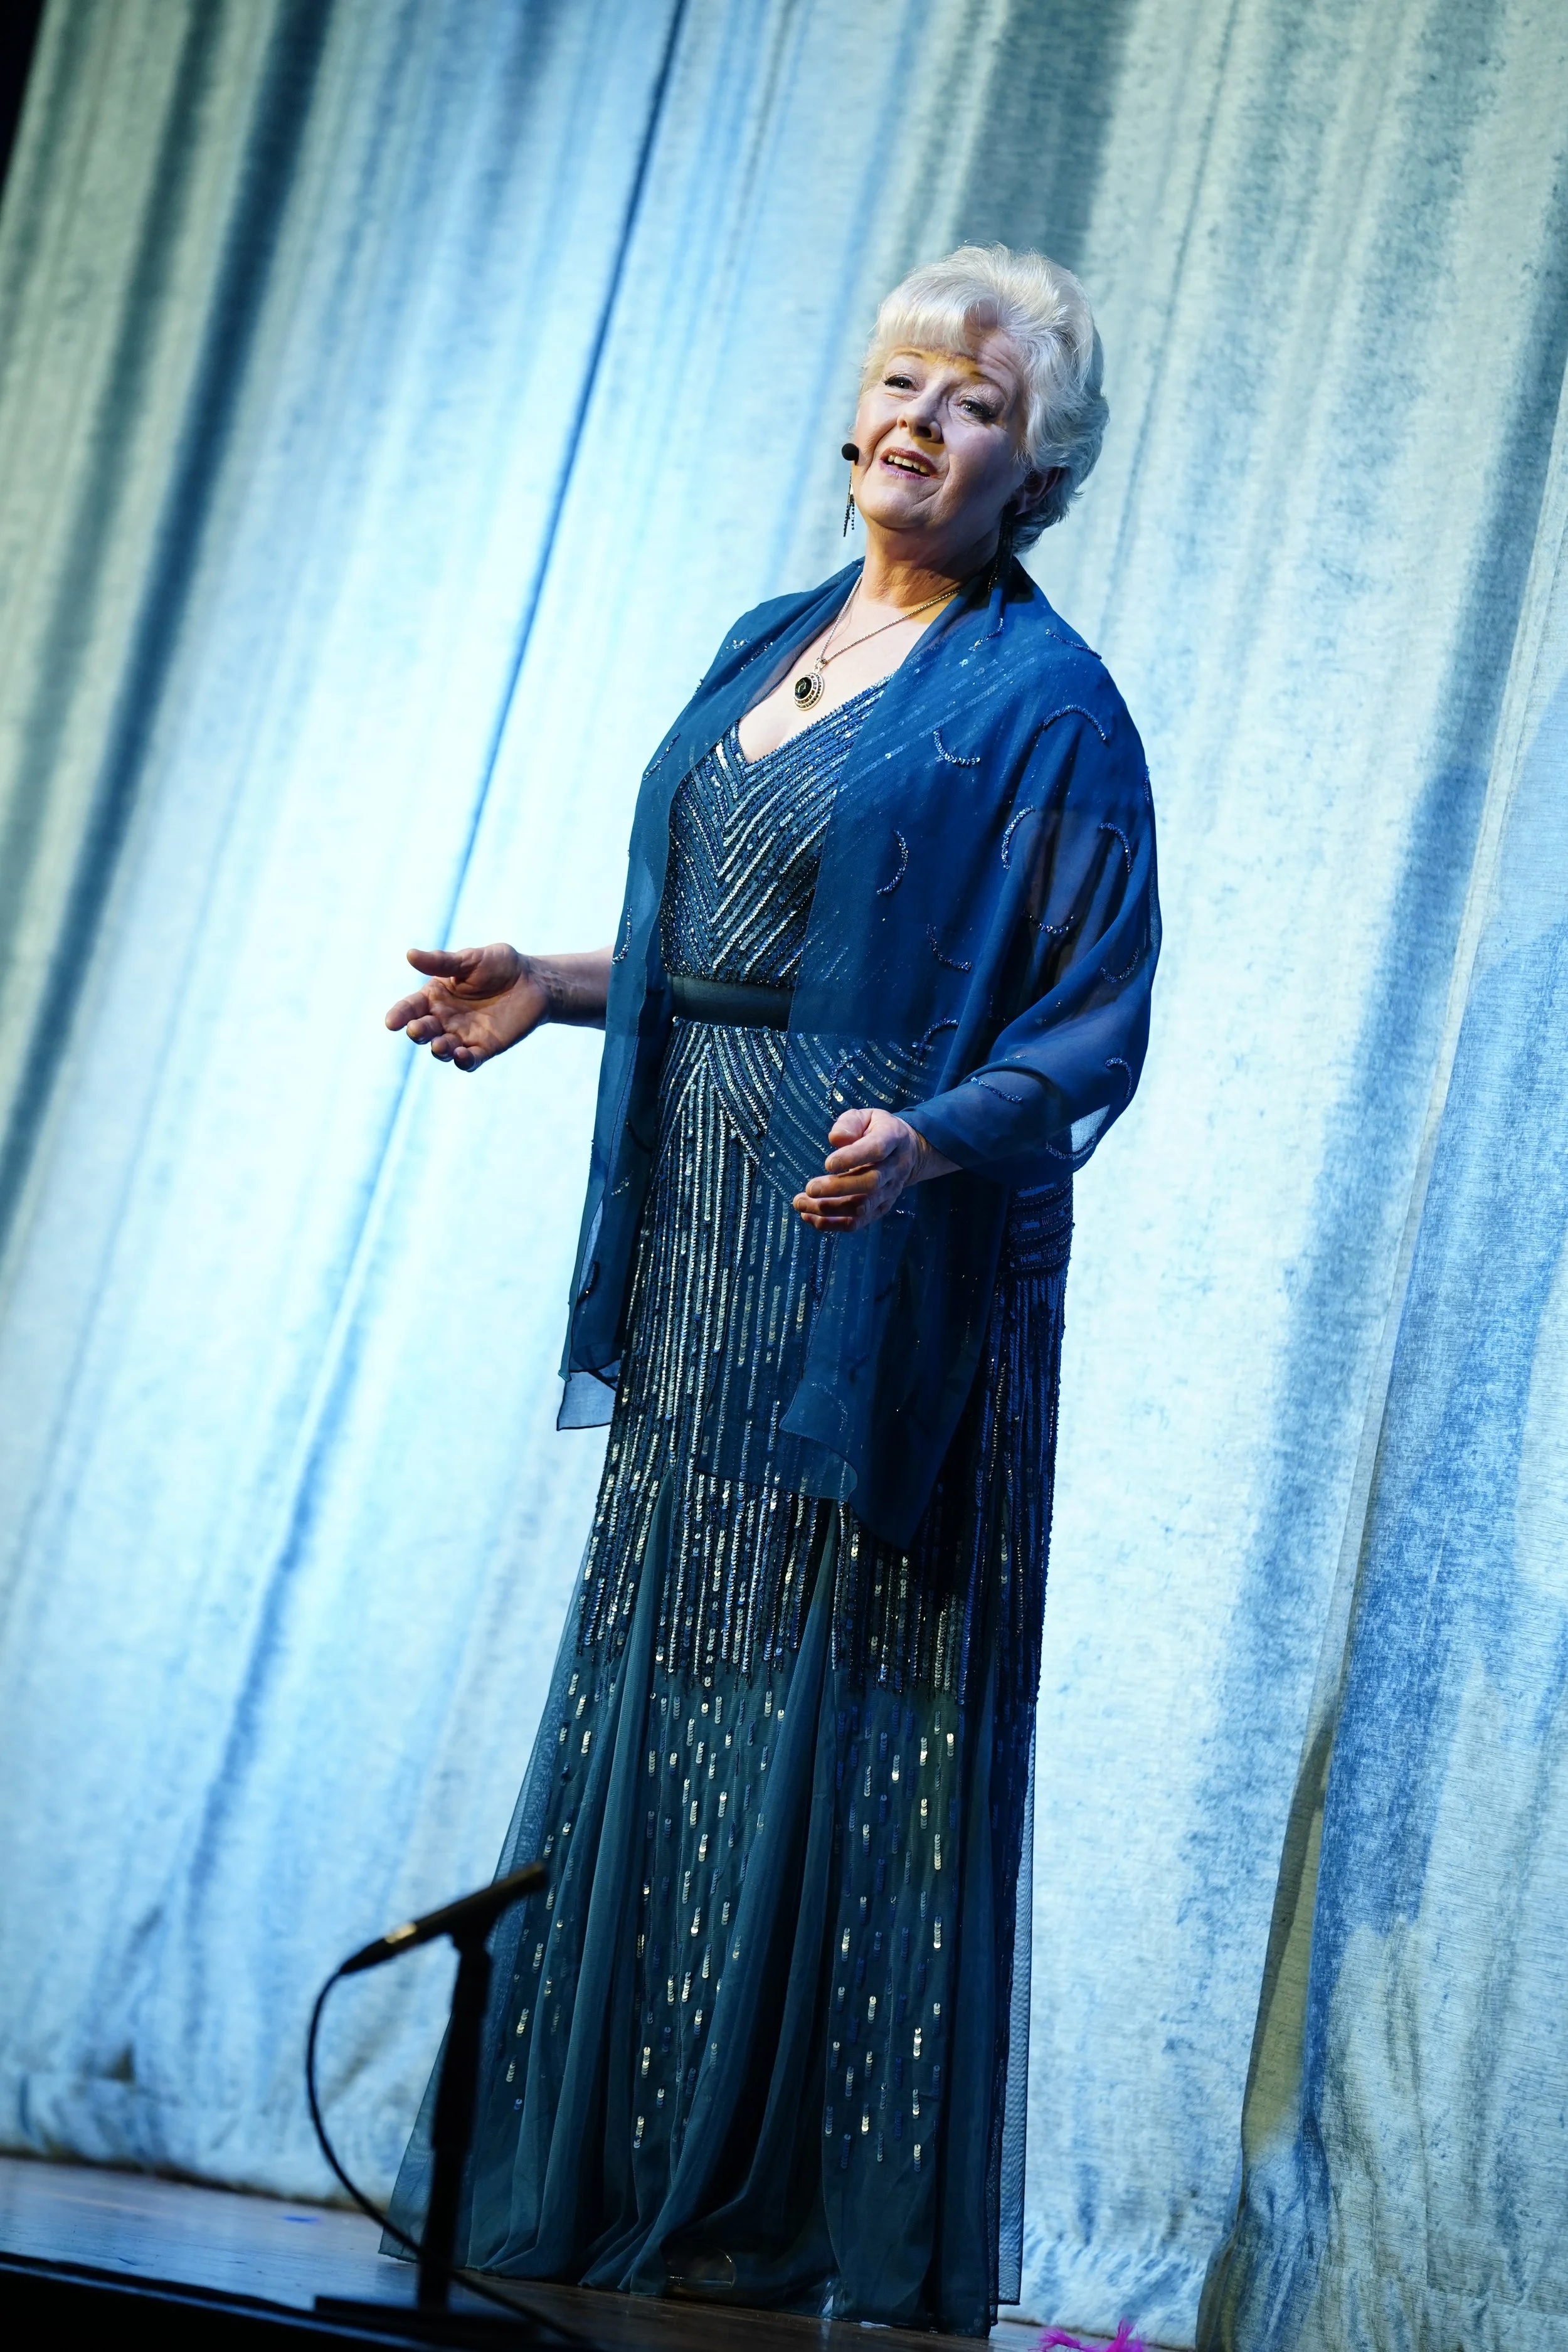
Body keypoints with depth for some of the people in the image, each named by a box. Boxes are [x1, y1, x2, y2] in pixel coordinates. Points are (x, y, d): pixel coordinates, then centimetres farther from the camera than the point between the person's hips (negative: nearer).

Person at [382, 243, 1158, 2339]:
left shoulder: (1041, 704, -8)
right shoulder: (773, 645, 14)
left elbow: (1092, 1029, -13)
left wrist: (926, 1140, -28)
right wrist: (557, 988, 13)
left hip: (887, 1270, -8)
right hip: (707, 1244, 8)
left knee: (841, 1696, -3)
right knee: (661, 1671, 11)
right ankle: (625, 2166, 21)